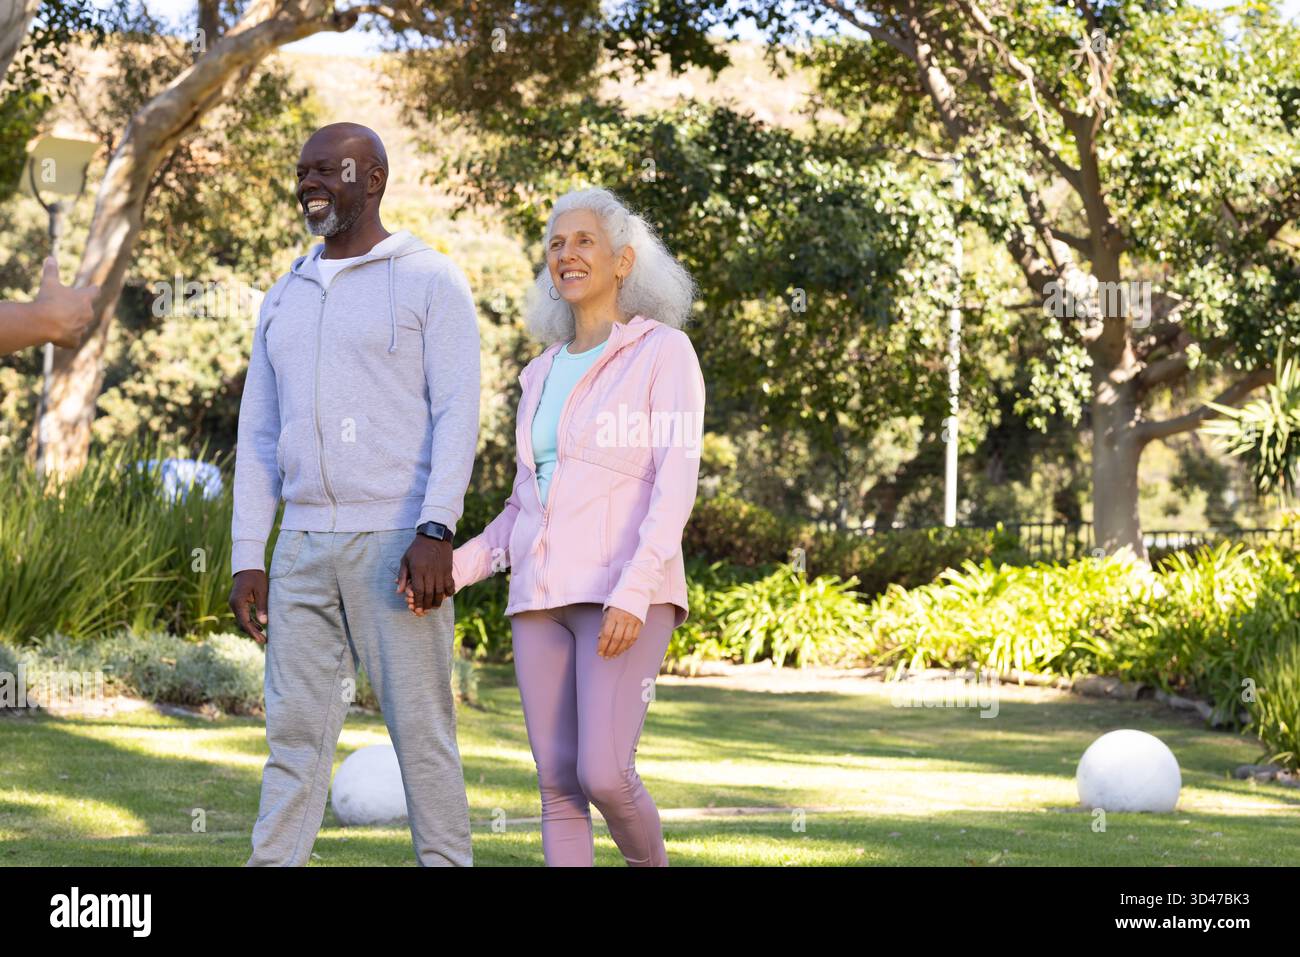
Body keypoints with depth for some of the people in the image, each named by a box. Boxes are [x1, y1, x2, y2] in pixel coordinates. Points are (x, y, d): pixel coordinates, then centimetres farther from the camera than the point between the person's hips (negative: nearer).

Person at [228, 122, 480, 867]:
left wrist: (435, 532, -21)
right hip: (304, 546, 5)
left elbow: (457, 413, -9)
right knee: (295, 731, 1)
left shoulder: (431, 281, 0)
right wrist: (247, 559, 7)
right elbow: (259, 435, 16)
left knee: (421, 728, -3)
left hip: (398, 543, -5)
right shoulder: (285, 299, 18)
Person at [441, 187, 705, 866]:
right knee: (559, 786, -1)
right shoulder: (543, 375, 18)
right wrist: (455, 569, 3)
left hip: (624, 593, -6)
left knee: (603, 776, -16)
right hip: (543, 598, 6)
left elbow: (676, 480, -11)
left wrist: (632, 593, -23)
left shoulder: (664, 351, -1)